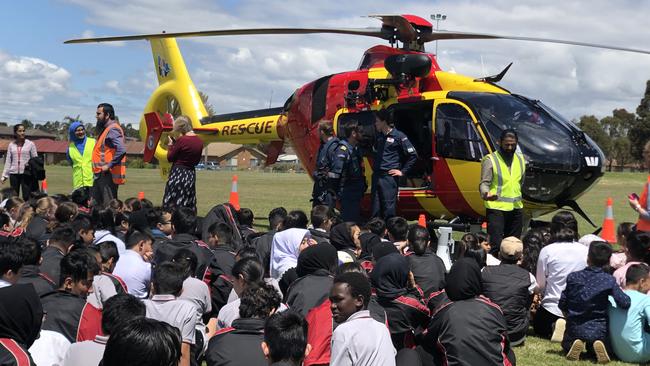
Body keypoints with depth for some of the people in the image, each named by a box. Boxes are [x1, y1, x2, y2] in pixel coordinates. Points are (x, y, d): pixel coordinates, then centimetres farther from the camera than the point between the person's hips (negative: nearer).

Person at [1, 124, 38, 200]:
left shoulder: (30, 144, 2)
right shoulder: (11, 145, 9)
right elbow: (8, 161, 11)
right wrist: (4, 175, 7)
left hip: (26, 173, -3)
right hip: (14, 174, 3)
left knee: (27, 197, -6)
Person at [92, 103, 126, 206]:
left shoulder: (112, 129, -15)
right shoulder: (105, 128, 17)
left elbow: (121, 150, -27)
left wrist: (109, 166, -23)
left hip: (108, 174, -10)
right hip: (100, 174, 11)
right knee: (95, 205, 13)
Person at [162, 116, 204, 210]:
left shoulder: (181, 140, -16)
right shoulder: (199, 141, 2)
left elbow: (170, 158, -8)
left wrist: (170, 145, 8)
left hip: (178, 174, -6)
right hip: (191, 174, 6)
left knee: (171, 205, 0)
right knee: (189, 207, 10)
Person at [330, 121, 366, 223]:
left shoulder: (356, 149, 11)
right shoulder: (342, 150, -19)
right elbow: (334, 173, -23)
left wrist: (363, 186, 15)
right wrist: (336, 192, -17)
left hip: (356, 194, 9)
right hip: (347, 194, -9)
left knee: (356, 220, 16)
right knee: (348, 222, -7)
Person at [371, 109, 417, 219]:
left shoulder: (398, 136, -5)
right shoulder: (379, 136, 17)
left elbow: (413, 155, -6)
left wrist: (403, 172, -6)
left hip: (389, 177, -7)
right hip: (376, 176, 7)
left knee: (389, 209, -8)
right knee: (376, 209, 8)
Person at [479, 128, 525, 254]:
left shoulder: (521, 159, 12)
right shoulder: (490, 159, -6)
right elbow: (484, 183, -11)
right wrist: (486, 194, -31)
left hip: (516, 208, 6)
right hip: (496, 208, -6)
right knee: (496, 244, -13)